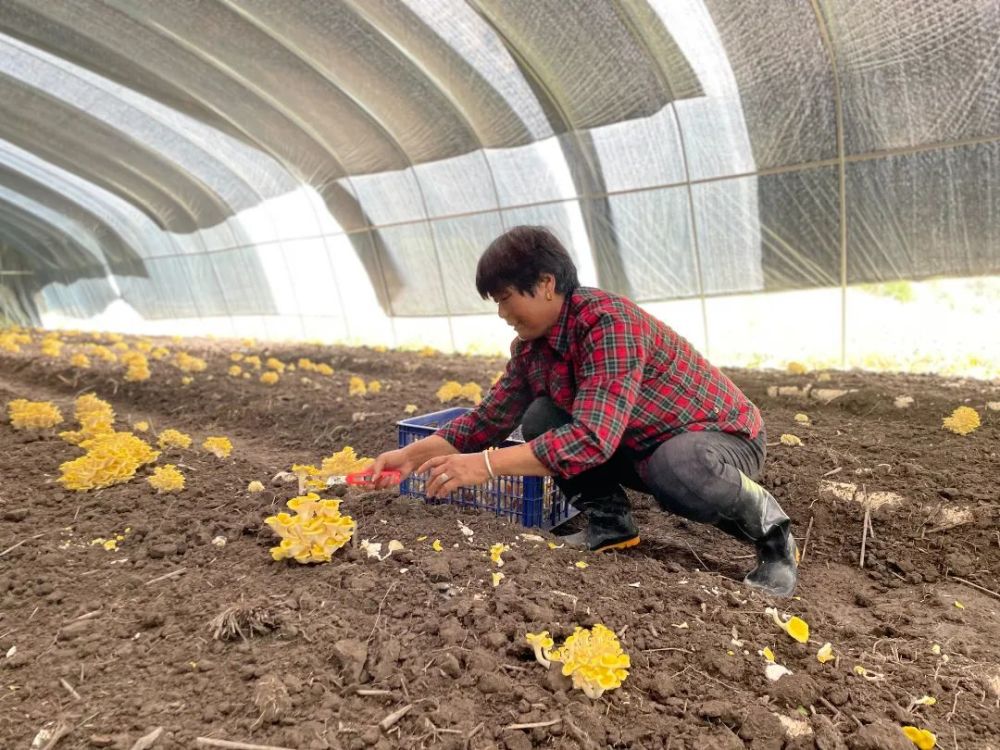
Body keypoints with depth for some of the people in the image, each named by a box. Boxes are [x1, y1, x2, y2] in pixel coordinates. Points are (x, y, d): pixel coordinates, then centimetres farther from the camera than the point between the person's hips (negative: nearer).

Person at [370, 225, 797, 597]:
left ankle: (769, 530, -10)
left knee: (675, 470, -41)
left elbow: (594, 437, -39)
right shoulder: (531, 345, -4)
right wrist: (412, 455, -9)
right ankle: (610, 523, 4)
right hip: (642, 443, 7)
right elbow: (489, 418, 1)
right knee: (541, 420, -9)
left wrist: (485, 465, -40)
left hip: (720, 435, -7)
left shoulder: (609, 322, -30)